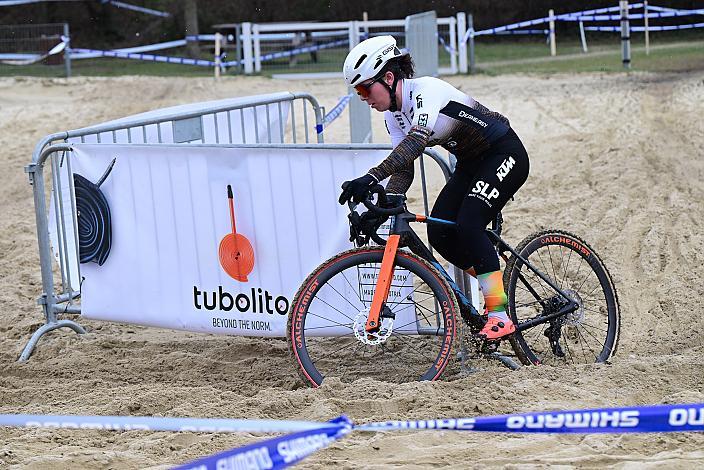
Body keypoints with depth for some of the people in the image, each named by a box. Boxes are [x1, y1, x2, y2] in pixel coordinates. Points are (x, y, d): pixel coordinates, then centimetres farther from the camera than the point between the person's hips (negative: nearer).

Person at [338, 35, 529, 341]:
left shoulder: (426, 90, -27)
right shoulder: (393, 112, 0)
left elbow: (416, 140, -44)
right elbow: (403, 166, -1)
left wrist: (371, 178, -54)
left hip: (504, 155, -9)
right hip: (470, 163, 9)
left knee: (468, 225, -26)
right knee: (439, 235, -6)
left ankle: (500, 317, -22)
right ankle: (497, 288, 12)